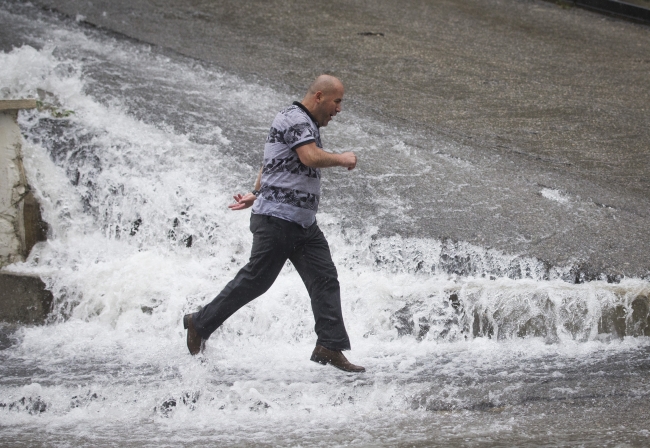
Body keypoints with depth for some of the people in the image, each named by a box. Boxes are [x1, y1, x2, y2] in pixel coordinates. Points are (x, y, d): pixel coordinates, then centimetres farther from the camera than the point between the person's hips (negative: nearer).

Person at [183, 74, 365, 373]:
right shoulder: (295, 119, -12)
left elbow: (269, 167, 28)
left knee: (325, 279, -2)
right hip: (277, 217, -10)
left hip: (303, 224, 10)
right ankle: (200, 324, 10)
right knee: (256, 279, -4)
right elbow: (311, 158, -27)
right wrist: (342, 159, -12)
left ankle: (330, 348, -7)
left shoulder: (305, 124, 21)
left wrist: (255, 195, 28)